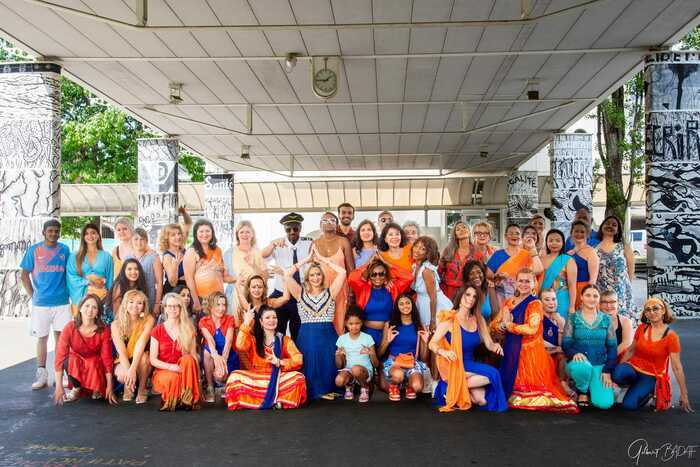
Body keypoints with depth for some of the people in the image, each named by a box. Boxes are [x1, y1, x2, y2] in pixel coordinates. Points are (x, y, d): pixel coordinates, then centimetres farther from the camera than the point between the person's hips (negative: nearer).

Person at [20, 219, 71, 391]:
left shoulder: (64, 250, 4)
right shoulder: (34, 250, 0)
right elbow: (25, 275, 4)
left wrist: (68, 293, 3)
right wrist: (33, 296, -1)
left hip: (62, 302, 1)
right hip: (40, 303, -1)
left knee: (61, 337, 5)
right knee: (42, 337, 6)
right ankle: (42, 375, 13)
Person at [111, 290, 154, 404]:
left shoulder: (148, 320, -13)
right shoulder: (116, 324, -9)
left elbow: (141, 343, -26)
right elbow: (120, 349, -21)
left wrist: (132, 369, -39)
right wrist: (128, 370, -37)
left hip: (143, 362, 0)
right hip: (123, 361, 1)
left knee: (142, 356, -34)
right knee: (123, 375, -32)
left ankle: (142, 389, -9)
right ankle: (128, 387, 6)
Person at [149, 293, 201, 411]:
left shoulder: (188, 329, 6)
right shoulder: (157, 331, 2)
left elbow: (193, 356, 2)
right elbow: (153, 359, -2)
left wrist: (197, 377, -12)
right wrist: (170, 367, -20)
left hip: (183, 371, 2)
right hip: (162, 372, -2)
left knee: (188, 359, -32)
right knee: (172, 378, -37)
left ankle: (188, 399, -27)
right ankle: (167, 400, -5)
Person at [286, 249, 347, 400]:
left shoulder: (330, 292, 9)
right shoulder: (301, 293, 10)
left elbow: (342, 272, -1)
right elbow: (287, 275, -1)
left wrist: (321, 258, 4)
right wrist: (307, 259, 4)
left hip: (328, 336, 0)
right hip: (306, 337, 0)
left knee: (328, 365, -8)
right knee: (310, 365, -7)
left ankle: (327, 390, 12)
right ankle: (311, 391, 11)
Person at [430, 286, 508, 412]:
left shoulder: (478, 320, 7)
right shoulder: (450, 319, -7)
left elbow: (489, 344, 4)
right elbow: (432, 343, -12)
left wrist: (495, 346, -20)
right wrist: (444, 352, -33)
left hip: (471, 364, 5)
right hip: (454, 366, -4)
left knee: (482, 400, -18)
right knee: (492, 374, -22)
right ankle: (454, 388, -8)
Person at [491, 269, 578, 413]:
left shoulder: (535, 303, -6)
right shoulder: (508, 302, 12)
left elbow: (531, 329, -20)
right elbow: (494, 324, 9)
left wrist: (508, 325, -8)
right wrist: (502, 325, -13)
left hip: (529, 352, -6)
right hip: (511, 352, 6)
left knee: (528, 390, -7)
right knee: (512, 387, 7)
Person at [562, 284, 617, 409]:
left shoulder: (606, 319, 7)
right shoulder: (573, 318, 2)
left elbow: (612, 347, 6)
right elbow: (565, 343, -3)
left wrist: (607, 370, -5)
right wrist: (574, 353, -26)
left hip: (600, 365, 1)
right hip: (579, 362, -1)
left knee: (605, 403, -19)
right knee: (583, 367, -39)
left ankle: (591, 387, 17)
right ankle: (582, 392, -4)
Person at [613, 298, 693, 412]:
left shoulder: (671, 336, -12)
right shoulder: (641, 328, -1)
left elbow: (677, 367, -10)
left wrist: (684, 395, -8)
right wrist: (618, 369, 4)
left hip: (651, 376, -3)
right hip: (633, 368, 3)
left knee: (629, 405, -24)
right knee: (618, 375, -33)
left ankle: (647, 390, 7)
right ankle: (636, 385, 1)